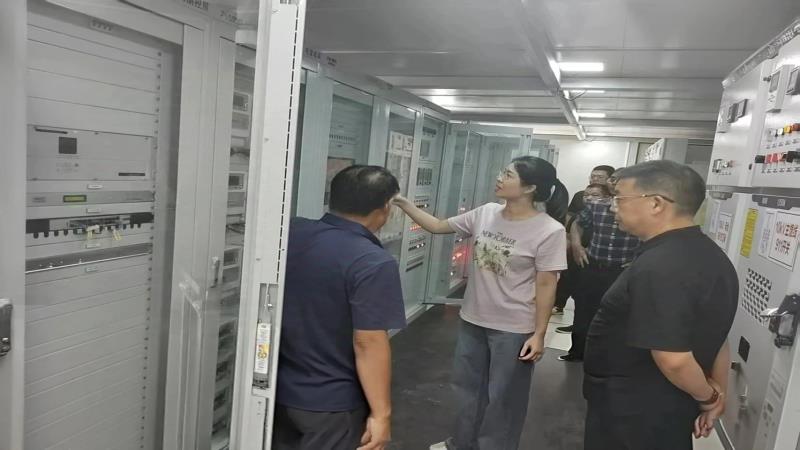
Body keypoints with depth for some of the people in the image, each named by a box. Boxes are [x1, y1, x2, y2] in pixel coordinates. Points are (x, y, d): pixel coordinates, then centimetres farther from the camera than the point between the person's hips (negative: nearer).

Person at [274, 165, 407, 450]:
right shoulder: (373, 264, -24)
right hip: (332, 404, -6)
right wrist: (381, 413, -14)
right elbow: (368, 343, -23)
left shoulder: (290, 233, -4)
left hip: (279, 391, 6)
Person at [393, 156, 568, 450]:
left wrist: (539, 334, -12)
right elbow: (438, 227, 4)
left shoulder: (549, 231, -18)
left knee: (502, 397, 13)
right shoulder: (485, 214, -3)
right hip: (472, 320, 6)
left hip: (513, 329, -6)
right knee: (467, 386, 23)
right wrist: (402, 203, -3)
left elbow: (546, 286, -14)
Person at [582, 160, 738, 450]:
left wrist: (707, 397, -11)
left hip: (633, 413, -8)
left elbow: (673, 359, -29)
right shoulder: (712, 257, 5)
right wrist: (717, 397, 17)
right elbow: (716, 337, 11)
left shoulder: (658, 268, -28)